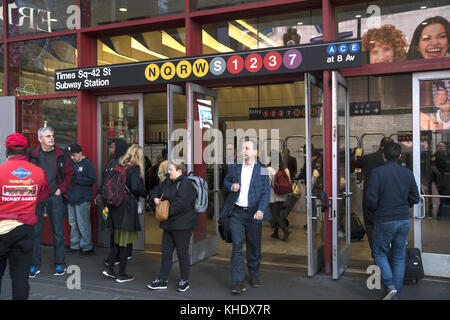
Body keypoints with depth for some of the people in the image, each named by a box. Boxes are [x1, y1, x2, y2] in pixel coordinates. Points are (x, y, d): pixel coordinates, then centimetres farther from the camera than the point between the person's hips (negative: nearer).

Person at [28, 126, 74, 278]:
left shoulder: (60, 155, 4)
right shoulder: (32, 154, 0)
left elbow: (69, 173, 11)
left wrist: (61, 189, 2)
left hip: (54, 197, 0)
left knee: (58, 231, 4)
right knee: (35, 231, 4)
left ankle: (60, 264, 14)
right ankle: (35, 265, 15)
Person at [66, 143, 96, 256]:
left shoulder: (87, 163, -7)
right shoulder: (70, 162, 11)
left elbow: (92, 179, -14)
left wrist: (76, 179, -16)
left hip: (82, 200, -7)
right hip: (71, 198, 7)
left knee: (83, 224, -4)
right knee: (73, 223, 14)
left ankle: (87, 247, 6)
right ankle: (75, 246, 25)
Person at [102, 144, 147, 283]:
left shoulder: (120, 166, 11)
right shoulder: (135, 168, -9)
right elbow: (135, 187, -20)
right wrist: (145, 195, -4)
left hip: (116, 206, 7)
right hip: (128, 206, -7)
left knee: (118, 239, 18)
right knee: (125, 241, 3)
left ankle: (109, 266, 11)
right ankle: (121, 274, 11)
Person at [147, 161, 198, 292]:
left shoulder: (186, 183, -15)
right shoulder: (167, 182, 11)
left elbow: (181, 202, -27)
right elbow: (156, 190, 27)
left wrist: (167, 212, -19)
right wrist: (155, 198, 5)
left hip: (183, 225, -8)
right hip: (169, 224, 8)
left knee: (182, 253, 4)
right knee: (166, 252, 11)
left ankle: (184, 280, 20)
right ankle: (162, 280, 19)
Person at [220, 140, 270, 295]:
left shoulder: (262, 171, 1)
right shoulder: (234, 168, 7)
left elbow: (266, 193, -3)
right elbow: (225, 182, 20)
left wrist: (261, 210, -18)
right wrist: (231, 186, -4)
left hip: (253, 213, 0)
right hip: (236, 213, 1)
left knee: (254, 246, 11)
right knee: (237, 246, -5)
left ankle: (254, 275, 32)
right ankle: (238, 282, -2)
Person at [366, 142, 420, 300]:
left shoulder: (377, 172, -12)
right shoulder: (407, 173, 2)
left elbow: (372, 198, -16)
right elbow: (415, 198, 5)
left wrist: (375, 210, 5)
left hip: (384, 221, -4)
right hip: (404, 221, 4)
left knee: (380, 253, 13)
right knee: (399, 257, 13)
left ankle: (390, 285, -3)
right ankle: (397, 293, 17)